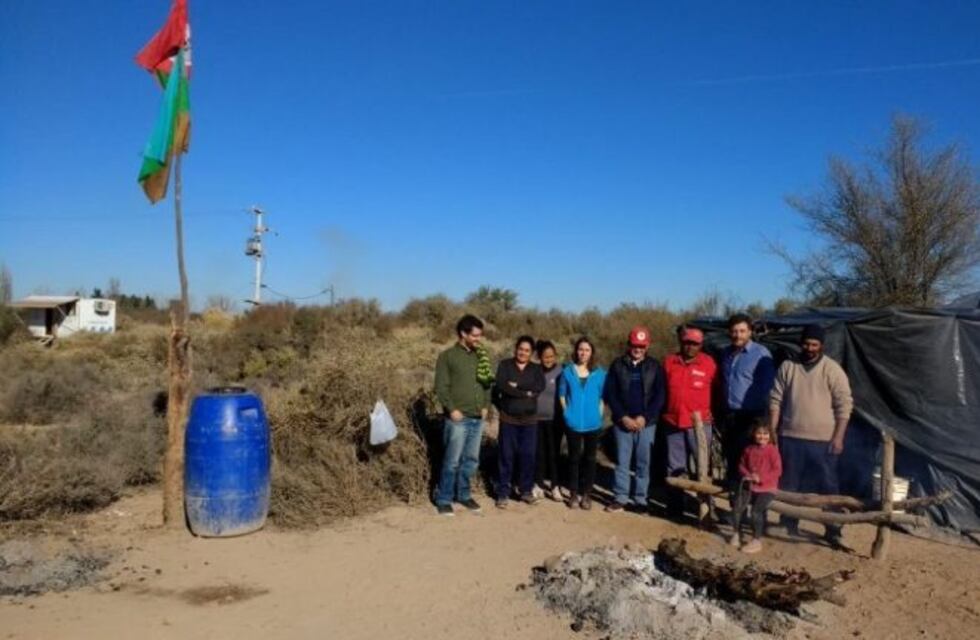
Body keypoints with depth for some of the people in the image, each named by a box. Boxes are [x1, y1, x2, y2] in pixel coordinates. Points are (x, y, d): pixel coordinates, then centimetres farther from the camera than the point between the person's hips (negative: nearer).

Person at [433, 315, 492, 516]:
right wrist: (451, 409, -14)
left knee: (471, 460, 12)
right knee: (452, 461, -2)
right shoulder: (447, 356, -5)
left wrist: (485, 405, 7)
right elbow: (441, 387, -9)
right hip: (458, 418, -6)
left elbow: (487, 383, 18)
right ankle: (444, 499, 10)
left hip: (477, 419, 6)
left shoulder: (480, 356, 12)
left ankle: (463, 494, 26)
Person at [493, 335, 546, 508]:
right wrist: (526, 393, -15)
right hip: (508, 419, -2)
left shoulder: (536, 369, 8)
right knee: (506, 456, 1)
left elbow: (539, 387, -10)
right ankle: (503, 493, 9)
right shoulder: (505, 365, 1)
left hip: (529, 420, 2)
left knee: (528, 455, 5)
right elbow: (501, 385, -16)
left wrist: (517, 385, -15)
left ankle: (526, 490, 19)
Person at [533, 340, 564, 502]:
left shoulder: (560, 372, -4)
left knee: (553, 452, 1)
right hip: (537, 419, 2)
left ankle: (554, 486, 10)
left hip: (554, 419, -2)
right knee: (539, 453, 8)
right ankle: (539, 484, 19)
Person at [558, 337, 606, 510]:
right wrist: (568, 413, -2)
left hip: (593, 423, 0)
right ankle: (574, 494, 16)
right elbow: (562, 395, 5)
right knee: (574, 458, 7)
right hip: (573, 423, 0)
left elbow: (603, 397, 5)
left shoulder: (600, 373, 2)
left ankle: (586, 494, 17)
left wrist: (598, 415, -3)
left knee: (589, 458, 8)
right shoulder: (567, 371, 1)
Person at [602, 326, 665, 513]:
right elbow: (610, 394, 0)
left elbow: (659, 396, 0)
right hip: (622, 422, 0)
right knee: (622, 461, 4)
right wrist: (623, 417, -9)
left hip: (646, 423, 0)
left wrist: (644, 417, -10)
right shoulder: (617, 365, 4)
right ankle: (620, 498, 12)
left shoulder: (654, 366, 4)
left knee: (643, 463, 4)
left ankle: (641, 500, 13)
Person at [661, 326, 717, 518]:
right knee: (674, 468, 11)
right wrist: (663, 413, 7)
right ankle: (674, 508, 22)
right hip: (673, 423, 3)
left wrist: (711, 412, 1)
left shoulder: (709, 363, -3)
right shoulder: (669, 362, 4)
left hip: (700, 423, -3)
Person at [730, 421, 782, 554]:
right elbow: (741, 465, 15)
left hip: (767, 488, -5)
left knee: (756, 509, -23)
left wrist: (761, 478, -20)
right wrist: (746, 474, -6)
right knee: (738, 505, -14)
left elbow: (777, 470, -12)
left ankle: (757, 541, -9)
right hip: (750, 485, 5)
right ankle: (737, 533, 5)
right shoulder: (749, 449, 6)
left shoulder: (772, 450, -9)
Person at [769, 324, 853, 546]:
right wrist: (772, 431, 1)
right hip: (791, 437, 3)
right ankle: (789, 526, 24)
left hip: (823, 439, -2)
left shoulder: (832, 370, -4)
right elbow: (776, 400, 5)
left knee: (827, 486, 3)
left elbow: (844, 405, -6)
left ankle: (833, 531, 13)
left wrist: (838, 436, -10)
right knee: (788, 486, 11)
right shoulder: (787, 367, 4)